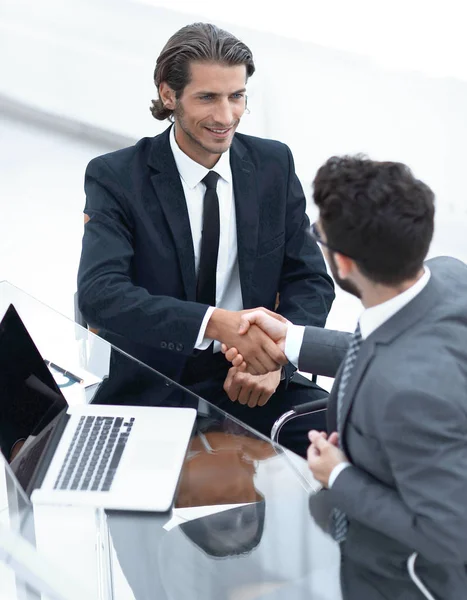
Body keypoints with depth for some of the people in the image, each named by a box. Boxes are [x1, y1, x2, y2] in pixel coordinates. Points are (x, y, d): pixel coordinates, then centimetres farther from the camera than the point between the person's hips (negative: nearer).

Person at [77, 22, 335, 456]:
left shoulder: (274, 164, 4)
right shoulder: (115, 177, -7)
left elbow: (310, 281, 5)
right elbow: (99, 293, -21)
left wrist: (275, 359, -16)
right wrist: (216, 323, -35)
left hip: (253, 382, 3)